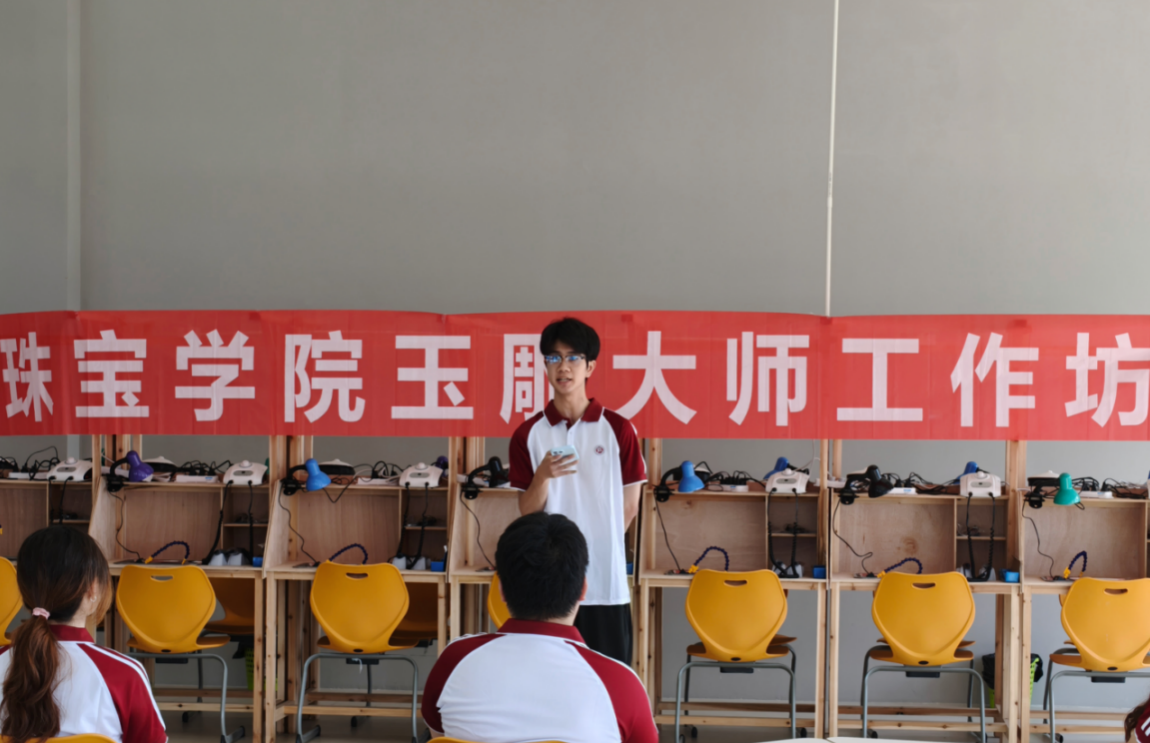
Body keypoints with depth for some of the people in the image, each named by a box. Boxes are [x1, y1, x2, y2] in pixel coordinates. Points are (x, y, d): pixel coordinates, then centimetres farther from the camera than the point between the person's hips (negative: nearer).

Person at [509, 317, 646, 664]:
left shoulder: (618, 429, 0)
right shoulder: (528, 434, 4)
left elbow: (629, 507, 7)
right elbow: (527, 512, 2)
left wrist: (597, 545, 10)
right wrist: (543, 476, -15)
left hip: (606, 583, -1)